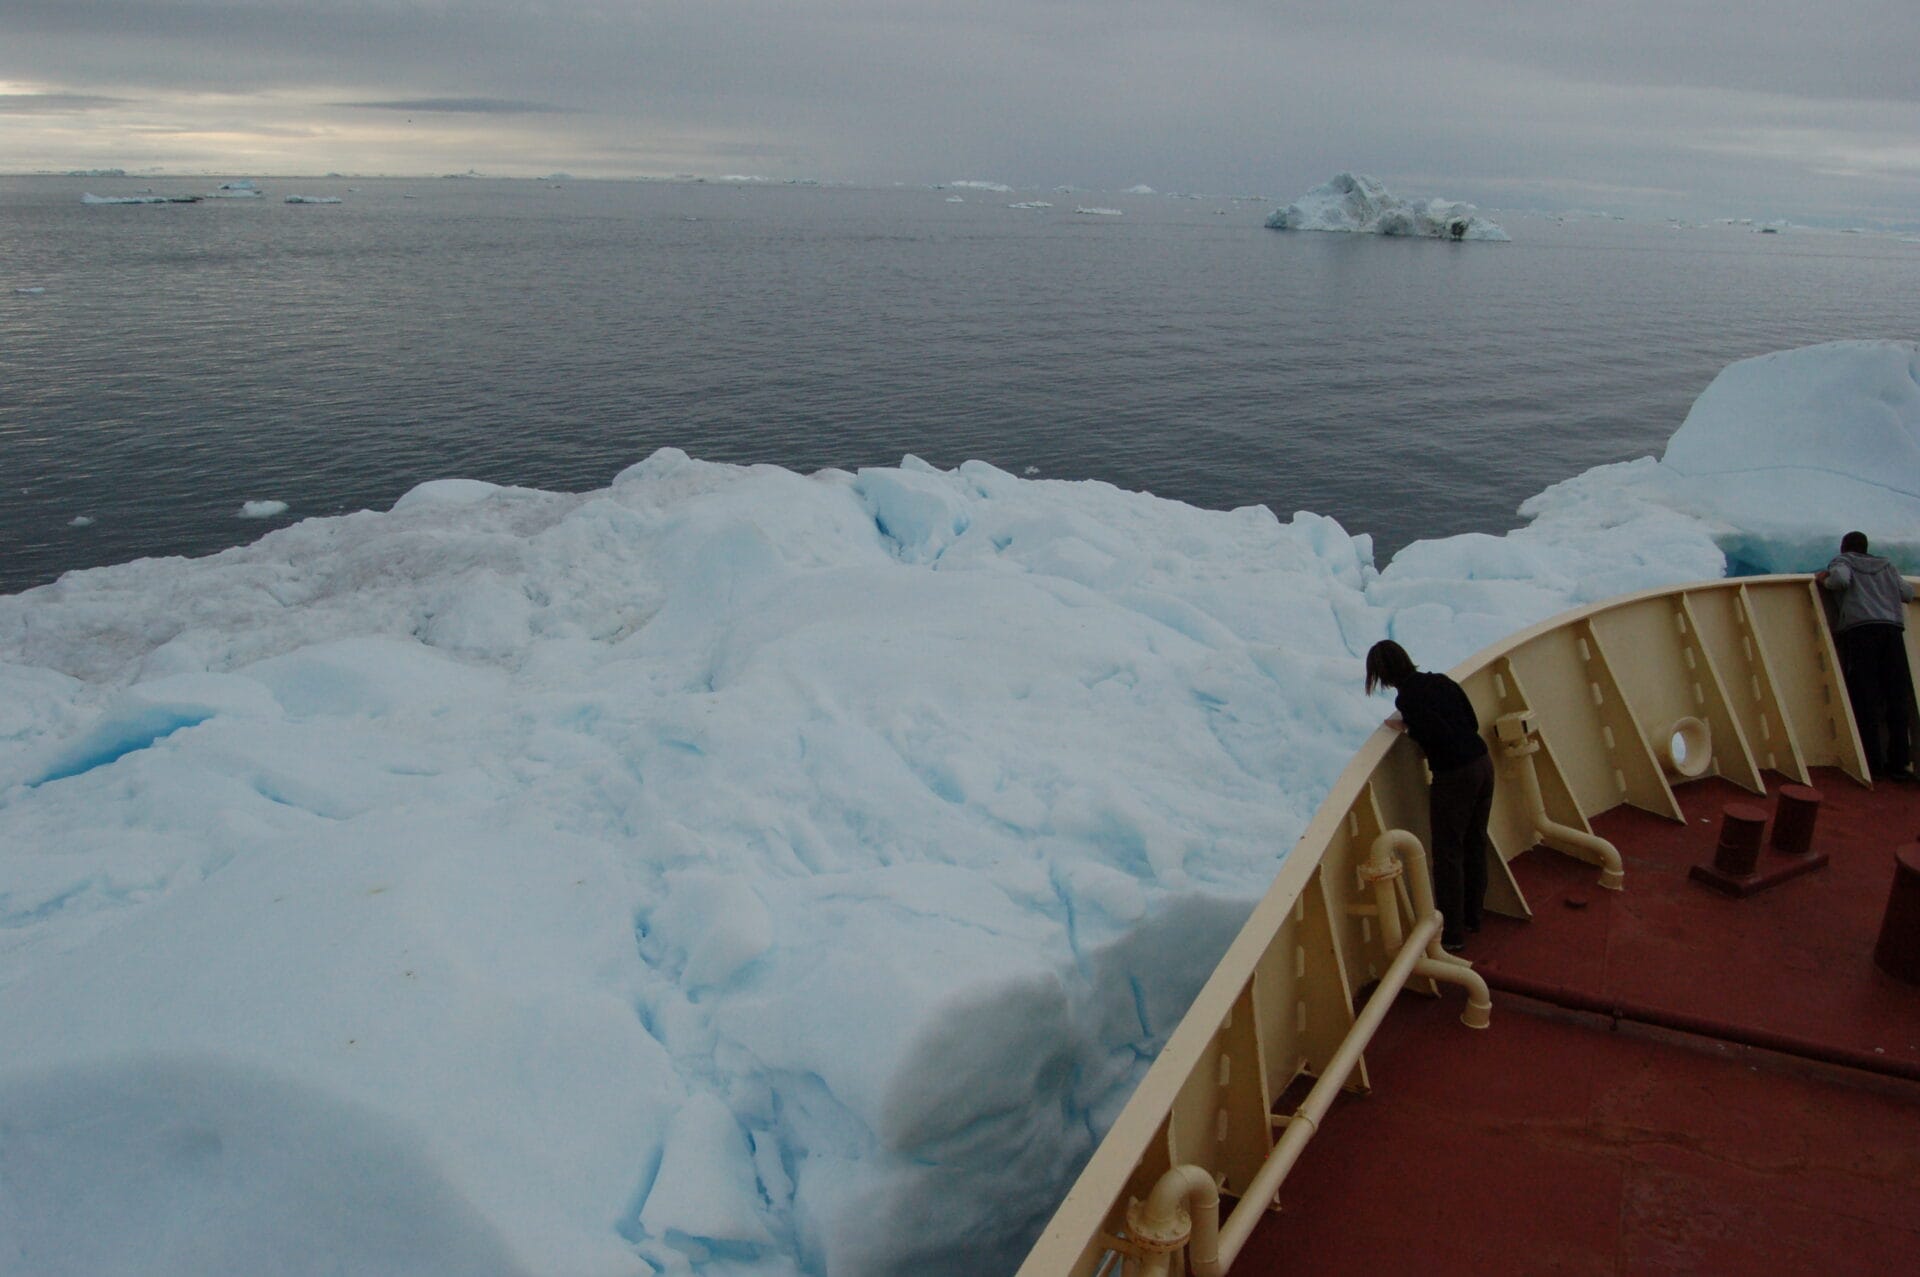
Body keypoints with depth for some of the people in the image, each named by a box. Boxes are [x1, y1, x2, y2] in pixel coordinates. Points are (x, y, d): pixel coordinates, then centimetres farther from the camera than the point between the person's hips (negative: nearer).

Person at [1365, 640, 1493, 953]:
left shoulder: (1407, 698, -14)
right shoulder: (1441, 681, 8)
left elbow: (1441, 736, -20)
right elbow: (1472, 722, 11)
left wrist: (1408, 729, -4)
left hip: (1454, 777, -8)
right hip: (1483, 763, 8)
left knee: (1448, 854, 2)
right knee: (1475, 845, 19)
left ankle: (1452, 934, 8)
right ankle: (1472, 916, 34)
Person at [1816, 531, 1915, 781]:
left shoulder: (1842, 561, 14)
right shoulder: (1886, 566, 27)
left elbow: (1841, 579, -7)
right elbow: (1908, 593, 21)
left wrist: (1824, 581, 13)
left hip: (1860, 627, -4)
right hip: (1892, 628, 4)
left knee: (1865, 697, -6)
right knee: (1896, 697, 4)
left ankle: (1873, 764, -10)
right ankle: (1899, 763, 2)